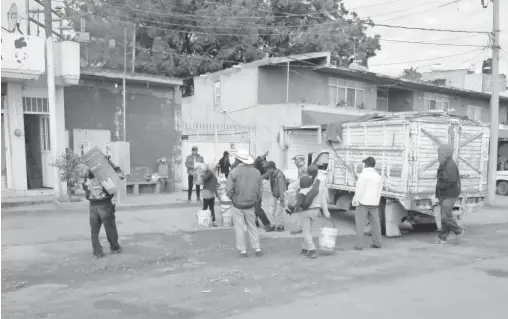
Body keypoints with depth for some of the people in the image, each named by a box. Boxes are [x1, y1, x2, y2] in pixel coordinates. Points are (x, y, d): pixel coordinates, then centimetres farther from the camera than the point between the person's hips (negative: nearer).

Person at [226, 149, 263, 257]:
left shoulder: (234, 172, -12)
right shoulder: (256, 172, 1)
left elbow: (229, 190, -15)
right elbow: (260, 190, 4)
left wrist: (233, 198, 3)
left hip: (237, 205, -3)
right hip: (250, 206, 4)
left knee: (240, 228, 7)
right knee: (252, 226, 17)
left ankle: (243, 250, 10)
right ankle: (257, 248, 16)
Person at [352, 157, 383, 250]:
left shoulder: (363, 175, -13)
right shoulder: (378, 176, 5)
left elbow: (359, 190, -16)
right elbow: (379, 191, 7)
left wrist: (356, 201, -8)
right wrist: (376, 202, 13)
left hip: (363, 202, -5)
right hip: (373, 203, 6)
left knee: (360, 224, -2)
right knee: (375, 223, 13)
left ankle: (359, 244, -4)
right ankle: (377, 243, 19)